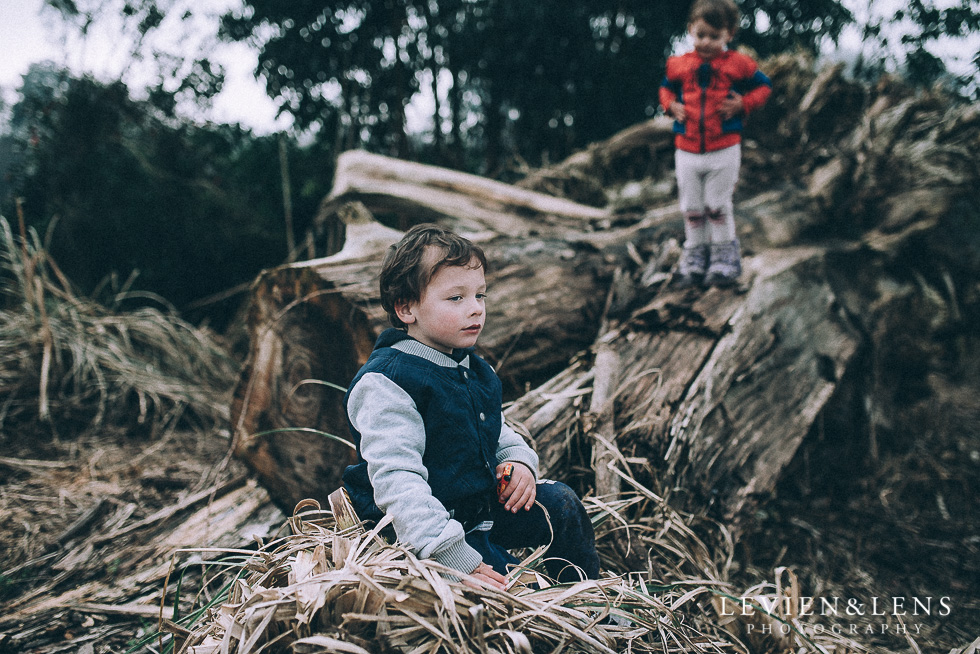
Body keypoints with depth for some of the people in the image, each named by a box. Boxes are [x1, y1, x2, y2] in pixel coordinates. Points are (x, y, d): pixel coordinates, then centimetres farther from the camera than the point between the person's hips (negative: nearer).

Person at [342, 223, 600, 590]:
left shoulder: (476, 371, 7)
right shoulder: (387, 382, -23)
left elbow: (499, 434, 25)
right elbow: (396, 480, -30)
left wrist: (519, 462, 0)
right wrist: (454, 557, -35)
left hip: (482, 506, 9)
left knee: (560, 503, 8)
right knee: (505, 573, -26)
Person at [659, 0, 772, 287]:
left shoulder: (738, 65, -4)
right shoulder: (679, 65, 2)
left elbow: (764, 85, 7)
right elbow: (666, 88, 20)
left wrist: (743, 104, -9)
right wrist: (671, 106, -1)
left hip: (724, 150, -3)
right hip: (687, 150, 3)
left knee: (718, 205, 3)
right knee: (691, 207, 9)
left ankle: (724, 253, 19)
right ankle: (695, 252, 24)